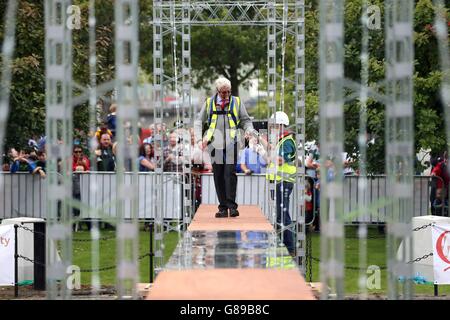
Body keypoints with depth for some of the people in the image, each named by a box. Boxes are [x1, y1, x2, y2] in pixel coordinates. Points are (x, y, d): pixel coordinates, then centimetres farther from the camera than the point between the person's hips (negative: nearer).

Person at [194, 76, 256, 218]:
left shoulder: (237, 102, 11)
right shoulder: (209, 103, 11)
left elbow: (245, 121, 15)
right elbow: (199, 121, 17)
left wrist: (251, 131, -6)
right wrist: (199, 139, 4)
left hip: (231, 144, -1)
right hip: (215, 144, 1)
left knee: (230, 173, -12)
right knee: (218, 176, 1)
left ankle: (232, 205, -11)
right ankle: (223, 207, 5)